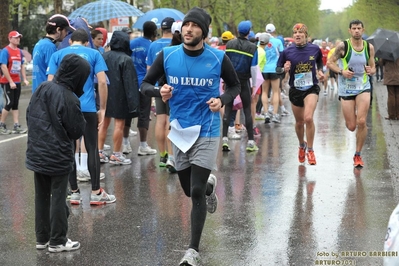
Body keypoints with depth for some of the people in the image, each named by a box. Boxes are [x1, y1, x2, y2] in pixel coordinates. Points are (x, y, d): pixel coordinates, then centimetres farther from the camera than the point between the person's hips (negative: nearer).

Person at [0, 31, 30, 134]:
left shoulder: (19, 51, 9)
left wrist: (24, 79, 6)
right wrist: (11, 82, -20)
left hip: (17, 82, 7)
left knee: (15, 104, 6)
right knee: (9, 103, -7)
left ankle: (16, 127, 6)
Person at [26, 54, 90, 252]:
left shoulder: (41, 89, -1)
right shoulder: (69, 99, -20)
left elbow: (29, 117, 10)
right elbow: (76, 131, -11)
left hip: (37, 153, 7)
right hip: (58, 157, -7)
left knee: (41, 197, 15)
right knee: (58, 198, 5)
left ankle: (42, 238, 25)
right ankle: (57, 241, 13)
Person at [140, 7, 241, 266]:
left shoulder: (218, 58, -10)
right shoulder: (167, 55, -6)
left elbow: (235, 85, 6)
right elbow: (145, 84, 3)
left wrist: (222, 100, -14)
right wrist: (159, 92, -19)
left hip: (207, 131, -3)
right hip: (180, 130, 3)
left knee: (196, 192, -8)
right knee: (190, 190, 16)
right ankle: (210, 185, 54)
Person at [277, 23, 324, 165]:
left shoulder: (315, 49, -2)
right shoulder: (287, 52, -5)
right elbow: (277, 69, 2)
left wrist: (320, 71, 1)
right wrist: (284, 69, -18)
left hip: (311, 88, -1)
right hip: (295, 90, 2)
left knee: (308, 118, -20)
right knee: (299, 122, 12)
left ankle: (310, 150, -4)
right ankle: (302, 145, 41)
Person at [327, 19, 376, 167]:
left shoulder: (369, 47, 1)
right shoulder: (343, 46, -9)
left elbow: (373, 67, 11)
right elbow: (329, 62, -2)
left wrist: (371, 71, -13)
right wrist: (341, 71, -19)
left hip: (363, 87, 1)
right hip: (346, 89, -1)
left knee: (361, 122, -13)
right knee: (351, 126, -1)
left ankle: (358, 155, 4)